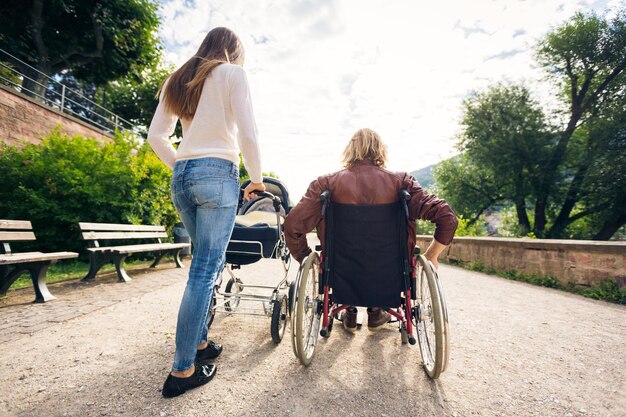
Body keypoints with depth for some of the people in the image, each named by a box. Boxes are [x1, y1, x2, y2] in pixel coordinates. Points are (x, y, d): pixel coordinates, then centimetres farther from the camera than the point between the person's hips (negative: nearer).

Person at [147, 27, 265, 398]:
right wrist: (257, 179, 1)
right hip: (218, 175, -7)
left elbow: (156, 137, 14)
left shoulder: (177, 80, 21)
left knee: (208, 262, 16)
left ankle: (200, 343, 27)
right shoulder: (233, 73, 4)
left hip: (181, 177, 7)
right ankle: (183, 371, 5)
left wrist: (181, 167, 20)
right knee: (205, 270, -4)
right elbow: (247, 135, -9)